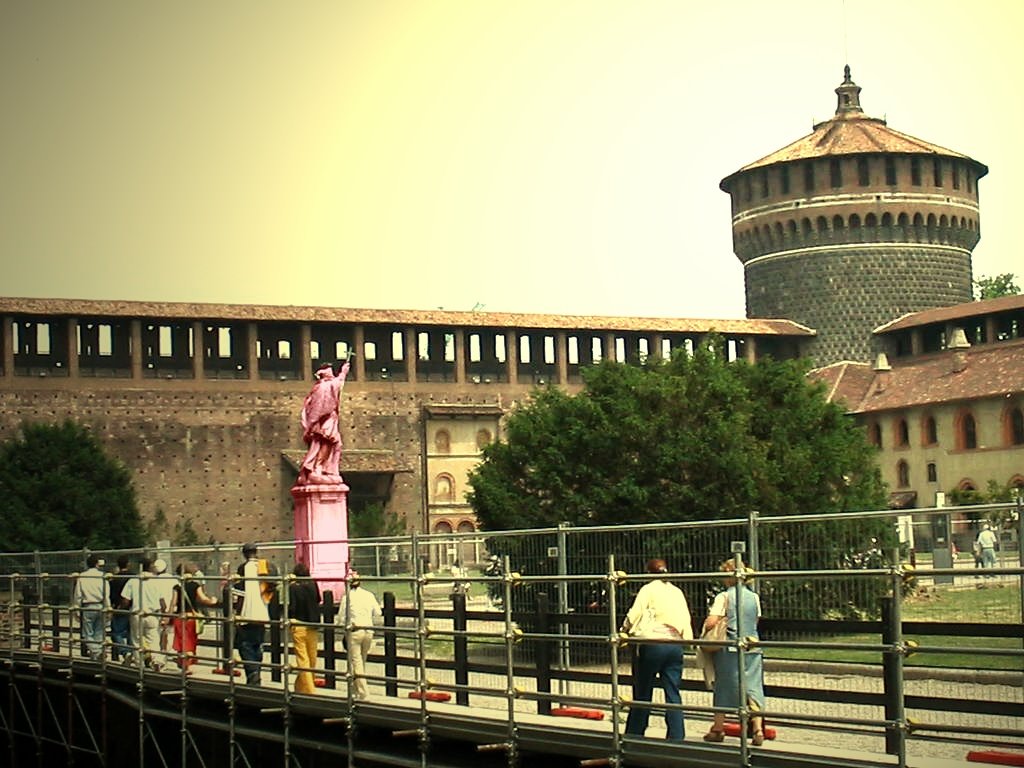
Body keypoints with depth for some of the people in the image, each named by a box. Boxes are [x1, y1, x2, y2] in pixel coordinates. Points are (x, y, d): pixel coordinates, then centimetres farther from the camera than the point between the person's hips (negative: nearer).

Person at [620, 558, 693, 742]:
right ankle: (676, 737, -1)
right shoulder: (677, 592, 14)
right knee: (673, 694, 4)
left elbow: (634, 614, -6)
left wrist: (624, 632, 7)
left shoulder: (648, 589, 0)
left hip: (652, 644, -4)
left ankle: (633, 735, 13)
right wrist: (688, 640, 16)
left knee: (642, 694, 5)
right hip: (675, 645, 4)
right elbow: (686, 619, 11)